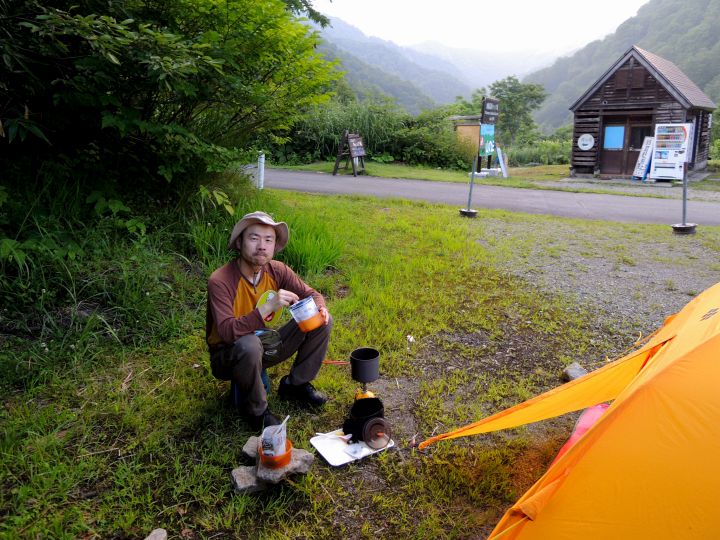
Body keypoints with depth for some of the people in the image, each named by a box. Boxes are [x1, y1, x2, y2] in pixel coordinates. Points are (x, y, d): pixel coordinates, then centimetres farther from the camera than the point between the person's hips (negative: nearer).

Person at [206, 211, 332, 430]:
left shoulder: (277, 270, -10)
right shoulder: (220, 281, -26)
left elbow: (311, 294, -2)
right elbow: (228, 332, -36)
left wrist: (320, 309, -25)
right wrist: (268, 306, -43)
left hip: (265, 346, 6)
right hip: (229, 356, -5)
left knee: (322, 322, -6)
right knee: (249, 344, -40)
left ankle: (295, 384, 10)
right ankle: (256, 410, -13)